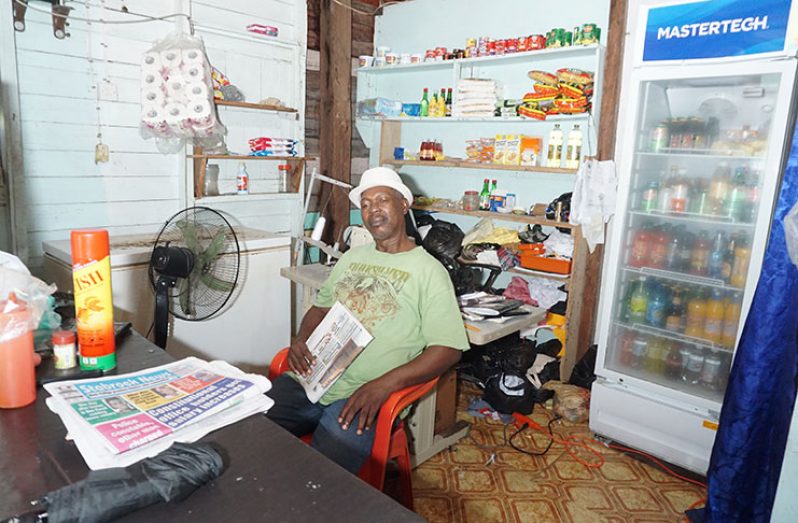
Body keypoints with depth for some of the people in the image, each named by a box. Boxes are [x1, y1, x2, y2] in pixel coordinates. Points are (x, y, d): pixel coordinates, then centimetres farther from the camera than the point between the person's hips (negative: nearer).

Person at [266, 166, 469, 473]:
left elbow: (448, 349, -8)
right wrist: (301, 340, 1)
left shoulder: (429, 271, -2)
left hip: (363, 396, -5)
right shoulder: (351, 258, 18)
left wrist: (384, 385, -20)